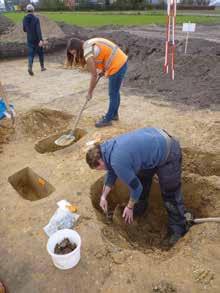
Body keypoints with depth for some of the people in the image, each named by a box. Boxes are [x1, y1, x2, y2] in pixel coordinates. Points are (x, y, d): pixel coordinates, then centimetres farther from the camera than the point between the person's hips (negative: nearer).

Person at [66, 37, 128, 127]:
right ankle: (114, 114, 33)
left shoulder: (88, 54, -19)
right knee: (115, 92, 19)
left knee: (113, 94, 0)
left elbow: (94, 75, -17)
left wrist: (89, 92, -6)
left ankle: (108, 119, 11)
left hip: (117, 66, -10)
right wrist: (102, 70, 9)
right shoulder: (89, 44, 9)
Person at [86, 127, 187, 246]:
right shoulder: (107, 147, -1)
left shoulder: (117, 162, -27)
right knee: (142, 179, 22)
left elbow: (136, 186, -14)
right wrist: (103, 196, 14)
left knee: (170, 195, 3)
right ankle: (138, 211, 43)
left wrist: (130, 207, 3)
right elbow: (111, 172, 14)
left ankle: (178, 230, 23)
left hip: (168, 153, -9)